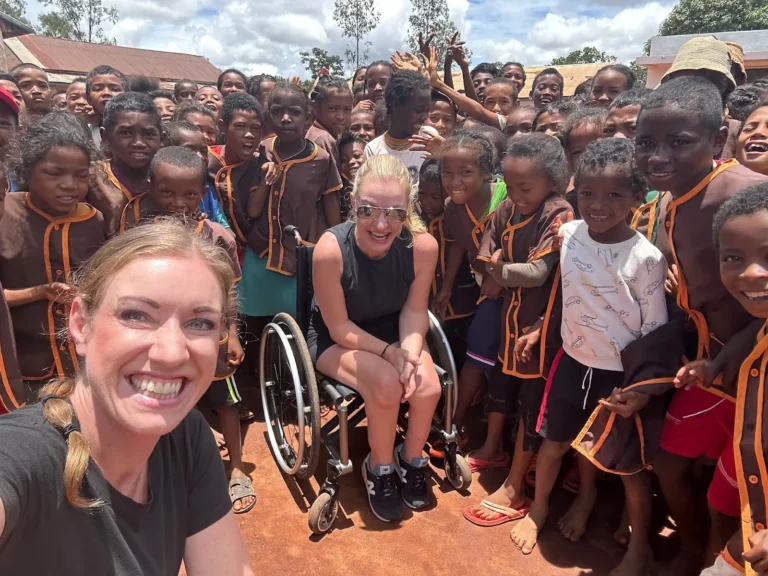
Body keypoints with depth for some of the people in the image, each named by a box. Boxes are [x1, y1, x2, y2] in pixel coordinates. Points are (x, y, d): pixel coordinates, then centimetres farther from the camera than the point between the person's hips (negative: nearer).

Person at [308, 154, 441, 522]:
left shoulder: (423, 245, -22)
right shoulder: (331, 249, -31)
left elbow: (414, 310, -9)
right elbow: (340, 328, -20)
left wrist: (410, 352, -25)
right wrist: (389, 352, -26)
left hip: (393, 331, 3)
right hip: (336, 340, -3)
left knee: (427, 387, -21)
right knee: (386, 383, -28)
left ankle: (412, 458, 13)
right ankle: (379, 467, 4)